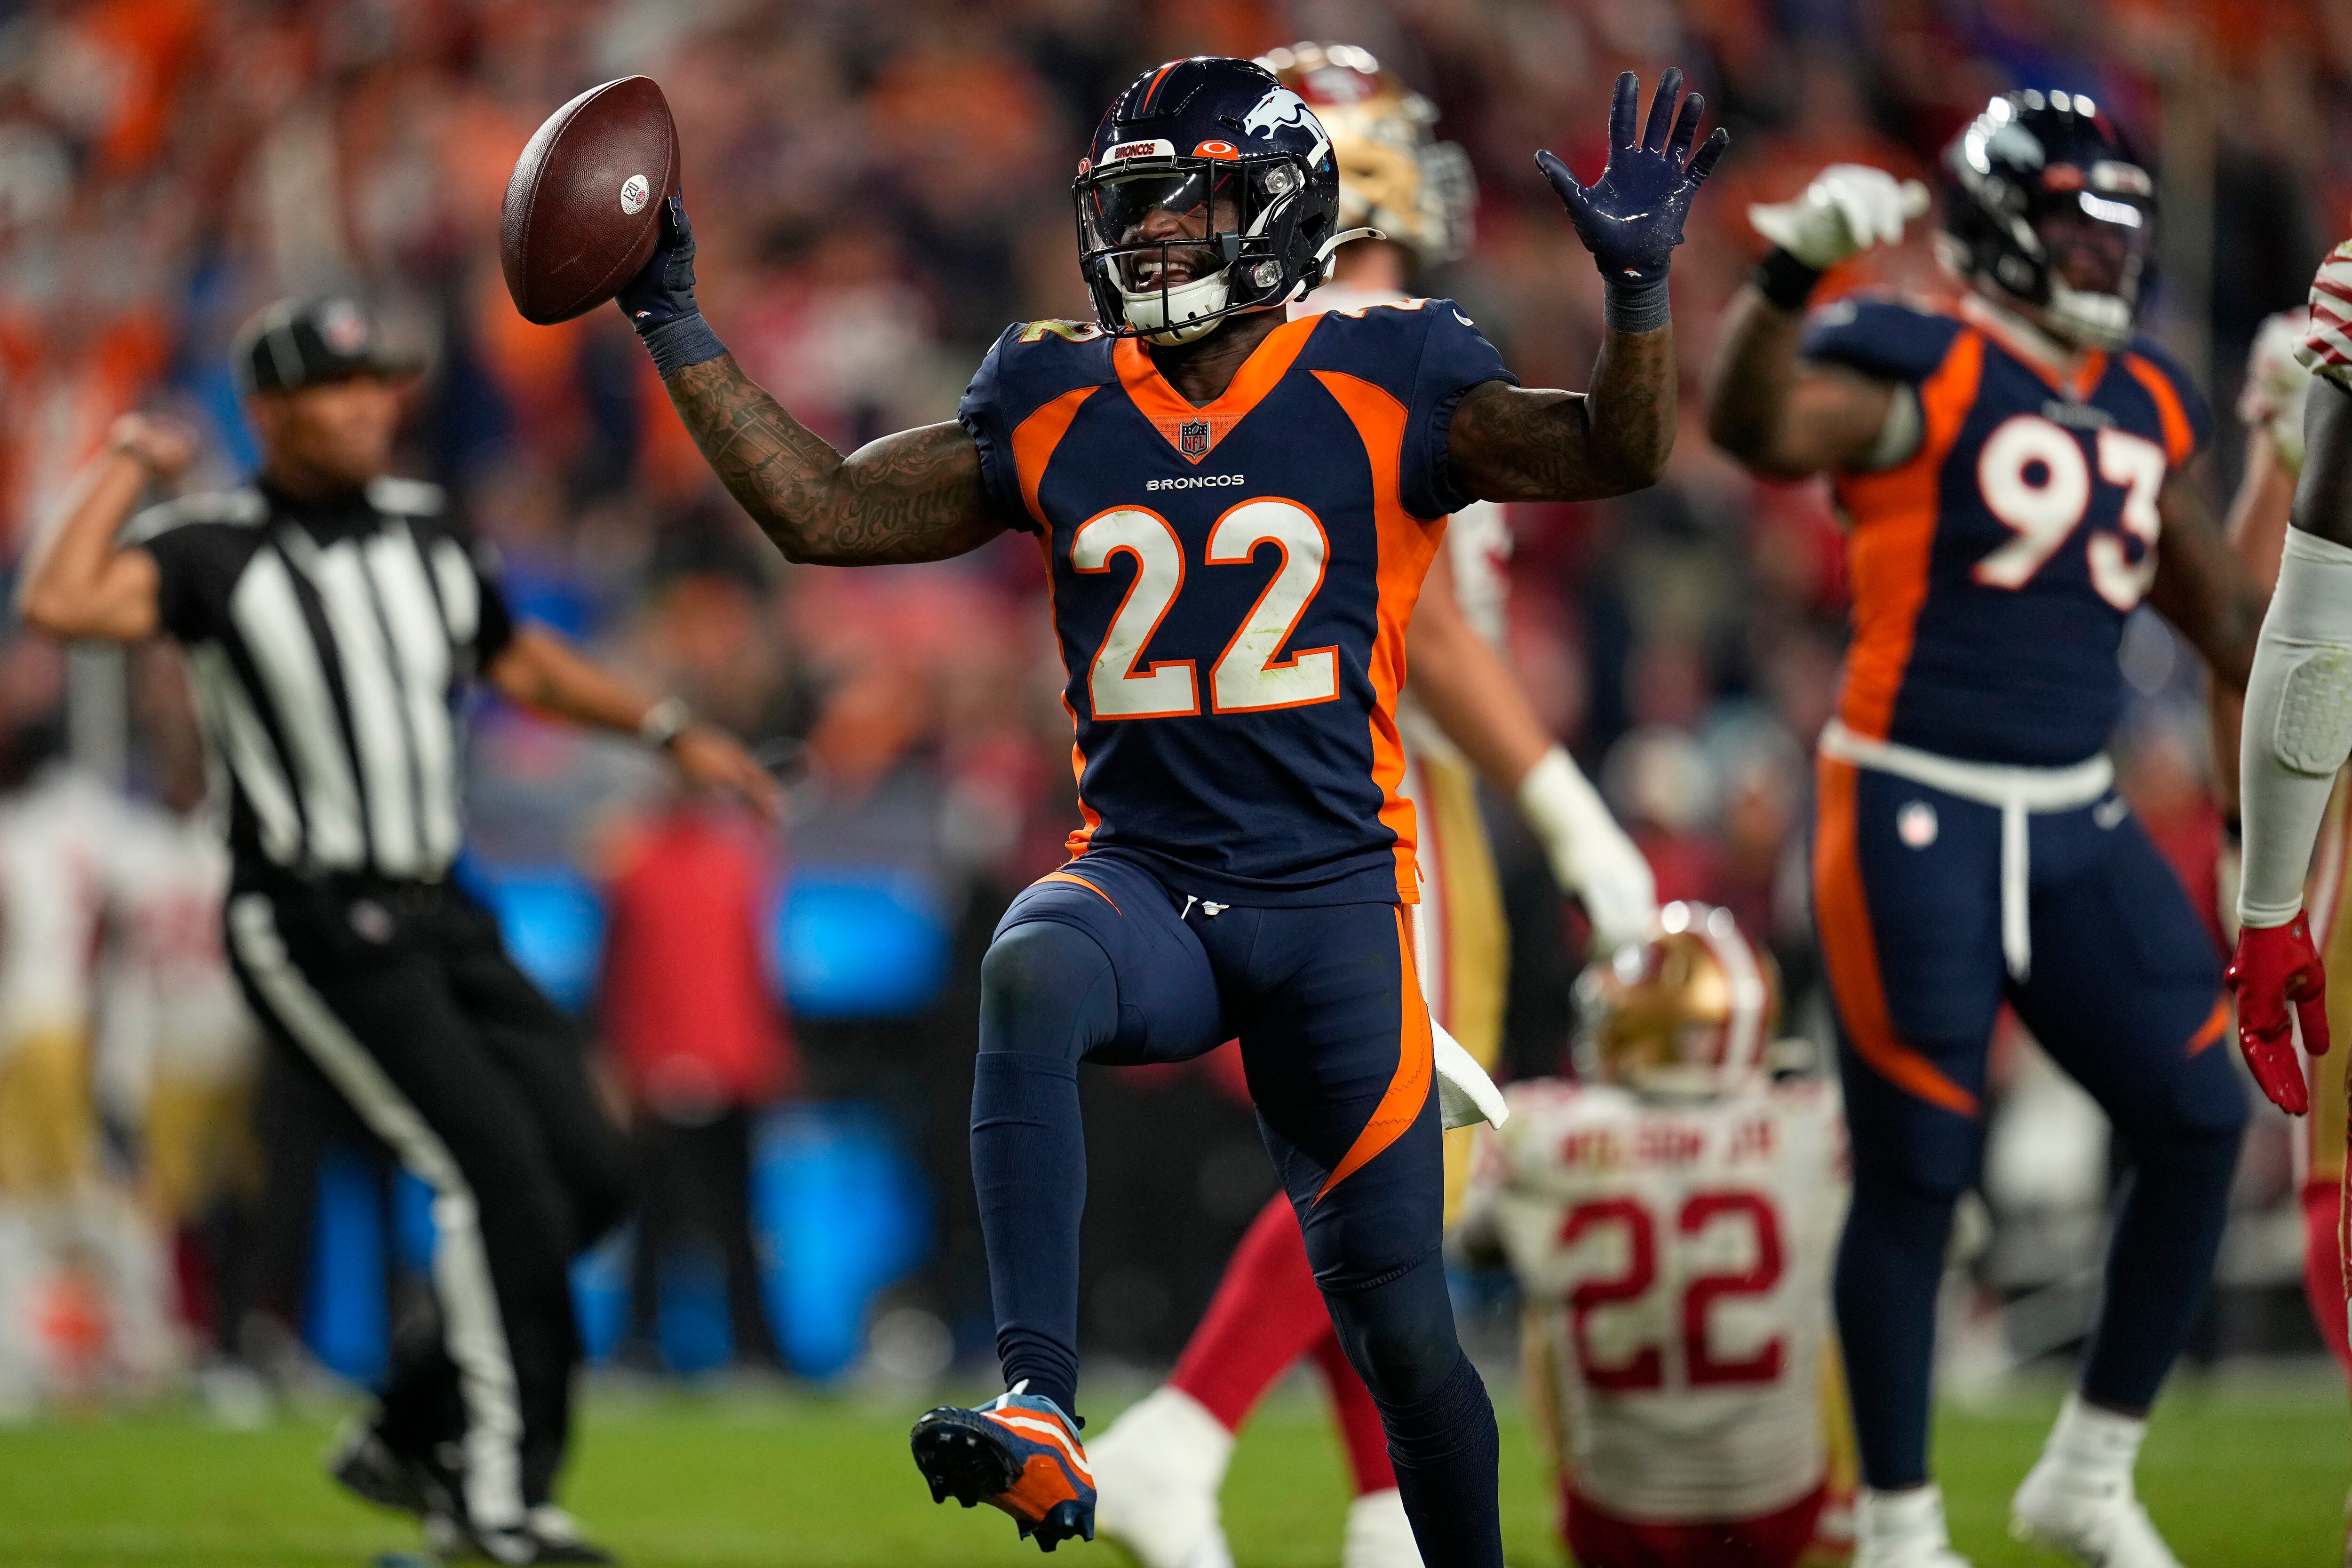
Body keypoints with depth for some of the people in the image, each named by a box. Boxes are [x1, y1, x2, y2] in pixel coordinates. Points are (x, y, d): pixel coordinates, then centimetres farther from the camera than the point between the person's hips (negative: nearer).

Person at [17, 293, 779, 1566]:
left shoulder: (428, 533, 11)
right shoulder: (215, 549, -9)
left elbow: (521, 661, 27)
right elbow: (58, 604, -26)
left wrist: (674, 734, 22)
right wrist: (127, 466, -14)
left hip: (436, 919, 7)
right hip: (310, 926, -7)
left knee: (586, 1173, 1)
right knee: (493, 1167, -17)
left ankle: (408, 1436, 15)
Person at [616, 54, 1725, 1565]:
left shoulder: (1377, 392, 0)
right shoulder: (1054, 408, 9)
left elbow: (1618, 452, -9)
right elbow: (825, 509, 12)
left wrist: (1639, 287, -26)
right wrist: (678, 330, 7)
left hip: (1332, 892, -1)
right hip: (1141, 874, 1)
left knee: (1399, 1325, 2)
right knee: (1031, 975, -36)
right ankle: (1041, 1412, -43)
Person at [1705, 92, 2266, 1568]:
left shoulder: (2146, 406, 12)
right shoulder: (1921, 368, -10)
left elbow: (2220, 605, 22)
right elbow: (1761, 425, -31)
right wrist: (1793, 269, -46)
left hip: (2076, 821, 7)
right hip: (1919, 816, -7)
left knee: (2200, 1122, 1)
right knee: (1919, 1169, -3)